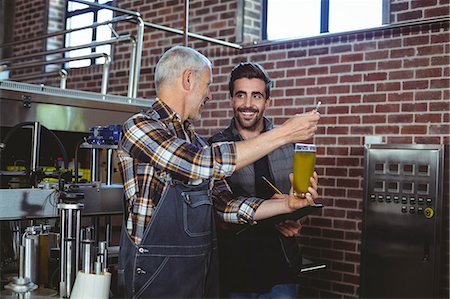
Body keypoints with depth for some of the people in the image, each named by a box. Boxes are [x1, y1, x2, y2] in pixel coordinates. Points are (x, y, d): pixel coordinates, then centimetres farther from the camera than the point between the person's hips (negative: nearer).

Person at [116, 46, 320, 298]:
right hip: (157, 276, -7)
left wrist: (288, 204, -4)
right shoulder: (139, 127, -12)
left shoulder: (196, 141, 11)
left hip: (205, 271, 7)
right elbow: (205, 164, -24)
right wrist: (284, 134, -18)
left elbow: (226, 204, 8)